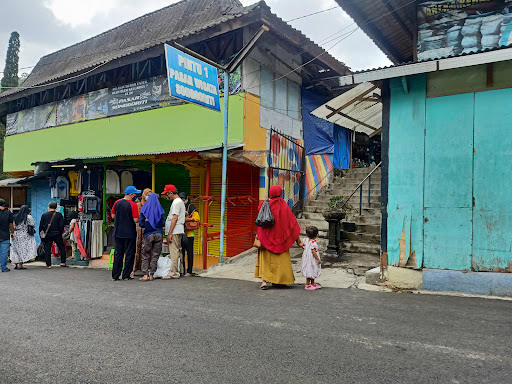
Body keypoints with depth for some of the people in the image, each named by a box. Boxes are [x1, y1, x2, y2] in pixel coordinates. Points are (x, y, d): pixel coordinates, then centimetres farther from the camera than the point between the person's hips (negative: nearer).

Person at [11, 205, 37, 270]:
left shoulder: (16, 217, 4)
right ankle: (20, 265, -2)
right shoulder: (28, 217, -10)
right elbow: (33, 225, -7)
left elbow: (13, 226, 7)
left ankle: (15, 264, 15)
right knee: (23, 250, 0)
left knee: (15, 250, 13)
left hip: (16, 235, 5)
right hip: (24, 235, -5)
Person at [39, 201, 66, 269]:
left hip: (47, 235, 1)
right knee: (62, 248, 10)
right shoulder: (59, 215, -3)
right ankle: (63, 262, 6)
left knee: (47, 250, 7)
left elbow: (41, 226, 3)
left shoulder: (44, 215, 0)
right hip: (57, 234, -1)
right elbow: (61, 226, -3)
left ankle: (48, 264, 6)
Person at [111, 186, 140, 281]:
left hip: (118, 233, 5)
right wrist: (140, 219, 4)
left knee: (118, 254, 11)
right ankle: (126, 275, 8)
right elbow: (136, 220, -16)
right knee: (129, 254, 5)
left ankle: (115, 275, 14)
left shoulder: (117, 203, 3)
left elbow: (113, 216, 9)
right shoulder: (133, 205, -13)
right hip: (129, 233, -5)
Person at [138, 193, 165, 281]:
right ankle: (151, 275, 9)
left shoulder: (144, 209, -3)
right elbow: (163, 223, -2)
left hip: (148, 234, -1)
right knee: (155, 255, 7)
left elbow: (141, 224, -6)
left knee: (146, 255, 8)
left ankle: (145, 275, 2)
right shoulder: (160, 210, -1)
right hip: (159, 234, 1)